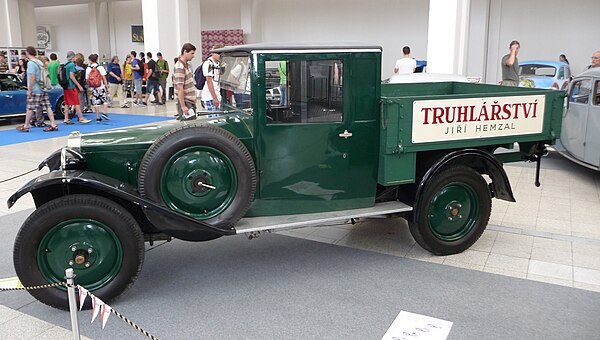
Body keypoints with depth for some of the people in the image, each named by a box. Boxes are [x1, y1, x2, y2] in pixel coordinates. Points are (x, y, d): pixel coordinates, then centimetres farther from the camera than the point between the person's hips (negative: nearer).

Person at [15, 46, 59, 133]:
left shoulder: (31, 63, -11)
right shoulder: (40, 63, 12)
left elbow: (32, 77, -18)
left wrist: (29, 89, -13)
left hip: (35, 90, -7)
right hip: (43, 89, 7)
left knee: (30, 108, 1)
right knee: (47, 107, 3)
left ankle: (26, 126, 9)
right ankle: (53, 125, -1)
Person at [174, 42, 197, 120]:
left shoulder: (186, 65, 15)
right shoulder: (180, 67, -16)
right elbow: (180, 88, -21)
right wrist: (183, 106, -24)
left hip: (190, 102, 10)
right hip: (185, 103, -10)